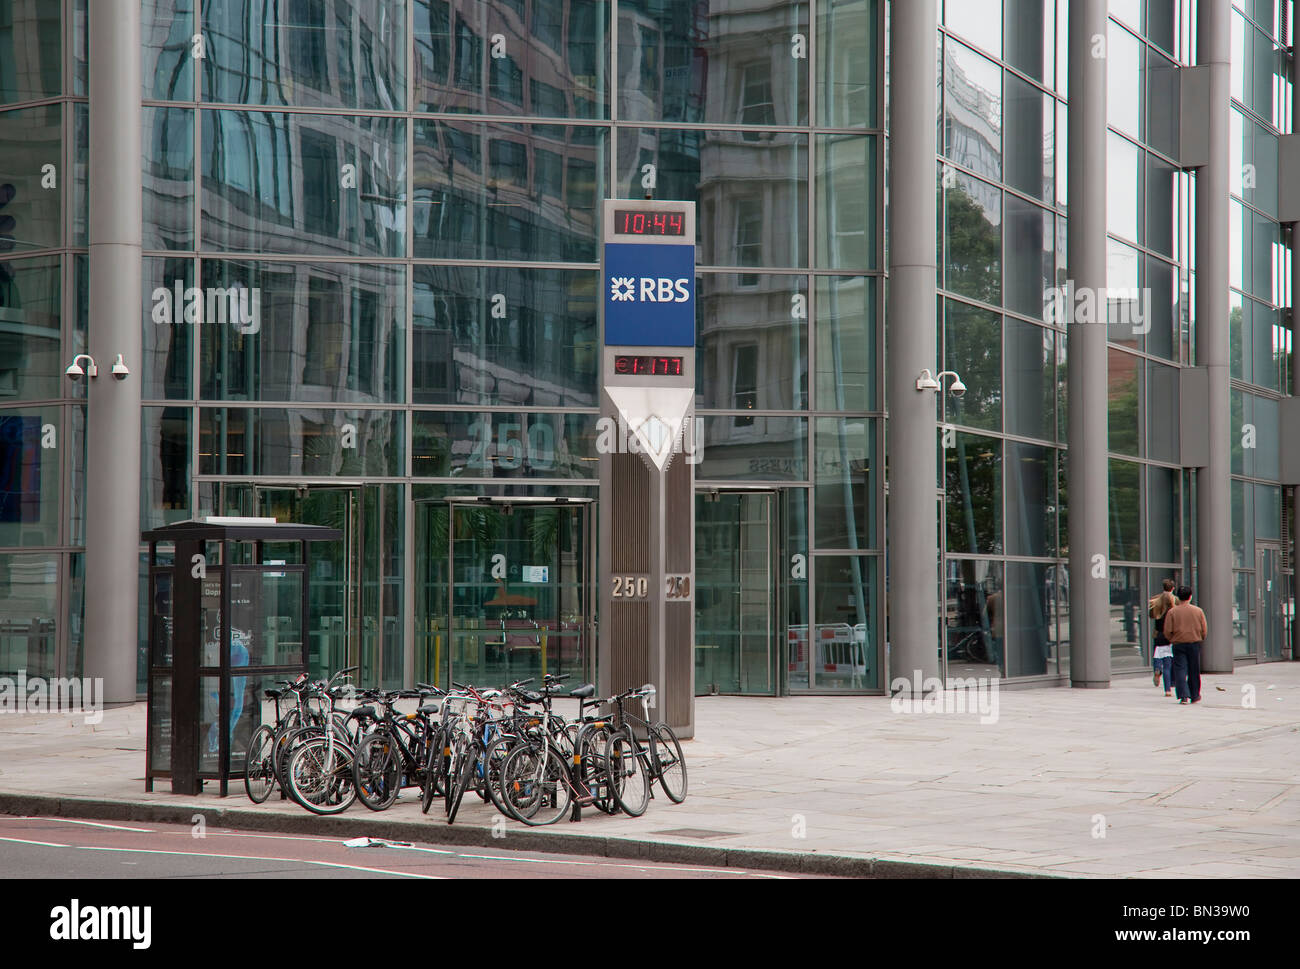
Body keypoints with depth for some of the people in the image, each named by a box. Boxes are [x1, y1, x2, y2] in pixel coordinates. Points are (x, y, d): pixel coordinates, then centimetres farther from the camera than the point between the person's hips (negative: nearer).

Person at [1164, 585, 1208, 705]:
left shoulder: (1172, 612, -6)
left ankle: (1183, 695, -15)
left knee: (1180, 670, -1)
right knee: (1194, 671, 13)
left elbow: (1167, 631, -7)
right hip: (1195, 643, 2)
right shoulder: (1198, 611, -1)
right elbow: (1204, 630, 2)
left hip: (1178, 644, -2)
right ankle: (1194, 696, 22)